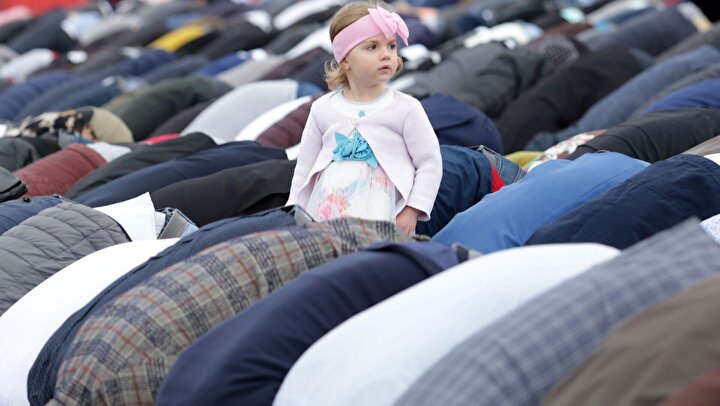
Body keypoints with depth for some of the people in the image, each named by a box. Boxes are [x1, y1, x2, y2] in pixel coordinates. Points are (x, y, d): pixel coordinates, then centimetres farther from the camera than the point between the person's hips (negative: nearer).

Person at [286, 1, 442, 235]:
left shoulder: (406, 109, 0)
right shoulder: (322, 109, 9)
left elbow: (430, 163, 2)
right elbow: (305, 168, 17)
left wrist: (412, 211, -6)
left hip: (379, 221, -3)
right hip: (321, 218, 3)